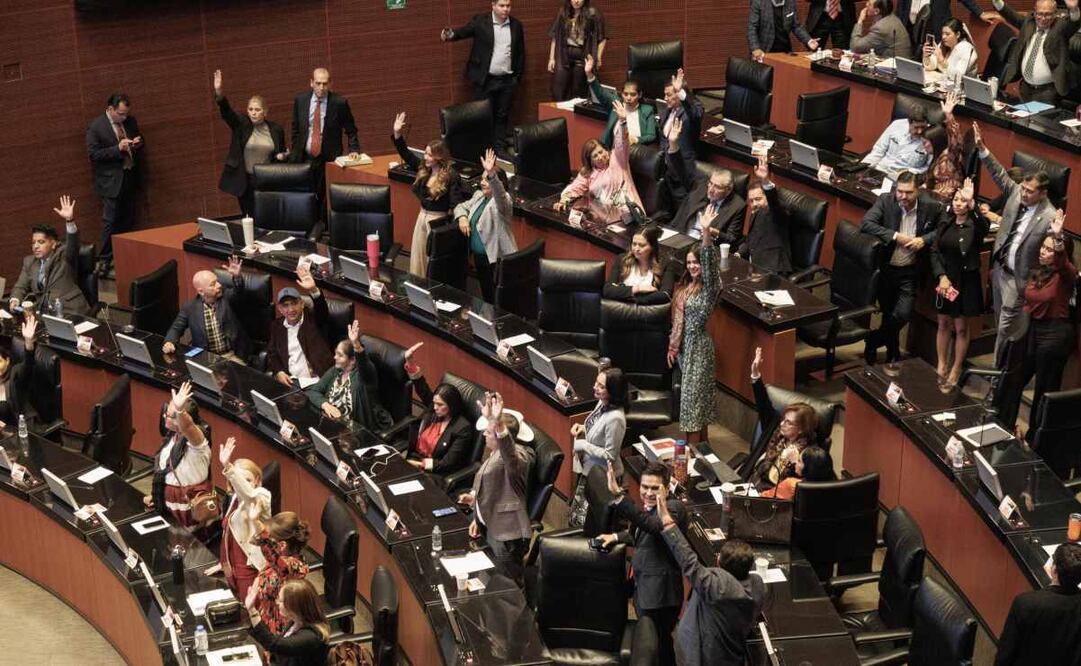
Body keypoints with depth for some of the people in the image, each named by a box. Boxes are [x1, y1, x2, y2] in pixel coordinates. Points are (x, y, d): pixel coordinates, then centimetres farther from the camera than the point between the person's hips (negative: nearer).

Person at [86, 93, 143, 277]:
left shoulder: (130, 121, 5)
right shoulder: (96, 127, -12)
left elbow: (140, 142, 18)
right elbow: (93, 154, -16)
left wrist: (138, 143, -7)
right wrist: (117, 149, -25)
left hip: (130, 178, 6)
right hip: (110, 181, -6)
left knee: (128, 220, 10)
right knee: (110, 221, -4)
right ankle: (104, 260, 4)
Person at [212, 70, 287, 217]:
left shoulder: (276, 130, 4)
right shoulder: (241, 124, -1)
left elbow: (282, 152, 17)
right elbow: (226, 111, -18)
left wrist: (282, 156, -8)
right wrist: (219, 92, -35)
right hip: (245, 182, 0)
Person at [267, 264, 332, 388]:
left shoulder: (313, 319, 3)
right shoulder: (277, 327, 15)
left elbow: (322, 310, -17)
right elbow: (272, 354, 17)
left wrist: (313, 290, -38)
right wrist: (278, 372, -4)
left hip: (315, 380, -4)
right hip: (289, 381, 4)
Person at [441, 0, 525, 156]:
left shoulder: (516, 25, 5)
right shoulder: (480, 21, -4)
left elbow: (521, 53, 10)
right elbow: (464, 31, -15)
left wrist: (518, 76, 7)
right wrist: (450, 35, -37)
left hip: (507, 80, 3)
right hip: (484, 80, -3)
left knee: (503, 116, 9)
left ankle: (500, 148, 18)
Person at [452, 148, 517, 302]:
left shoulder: (503, 200, -16)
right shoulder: (479, 195, 9)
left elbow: (499, 192, -39)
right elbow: (462, 206, 18)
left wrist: (491, 174, -57)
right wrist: (462, 217, -6)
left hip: (497, 257, -8)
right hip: (479, 255, 8)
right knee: (486, 296, 20)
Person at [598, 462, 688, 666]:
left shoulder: (673, 508, -23)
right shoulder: (650, 507, 5)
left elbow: (651, 525, -44)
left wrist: (618, 495, -52)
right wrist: (616, 537, 11)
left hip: (659, 595, -9)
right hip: (642, 588, 9)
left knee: (659, 646, 4)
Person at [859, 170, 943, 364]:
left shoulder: (931, 207, -9)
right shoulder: (885, 201, -10)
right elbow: (865, 224, -19)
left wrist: (924, 240, -14)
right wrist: (895, 236, -23)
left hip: (910, 273, 0)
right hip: (885, 269, 1)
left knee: (902, 315, -12)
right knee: (888, 315, 13)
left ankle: (873, 341, 16)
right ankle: (893, 352, 37)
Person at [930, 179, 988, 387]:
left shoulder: (975, 224, -12)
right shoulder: (945, 221, 0)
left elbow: (984, 227, -38)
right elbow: (935, 251, 1)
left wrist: (972, 205, -52)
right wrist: (941, 276, -12)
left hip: (967, 281, -3)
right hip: (945, 278, 4)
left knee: (961, 327, 7)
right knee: (943, 324, 13)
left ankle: (955, 370, 20)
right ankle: (941, 367, 25)